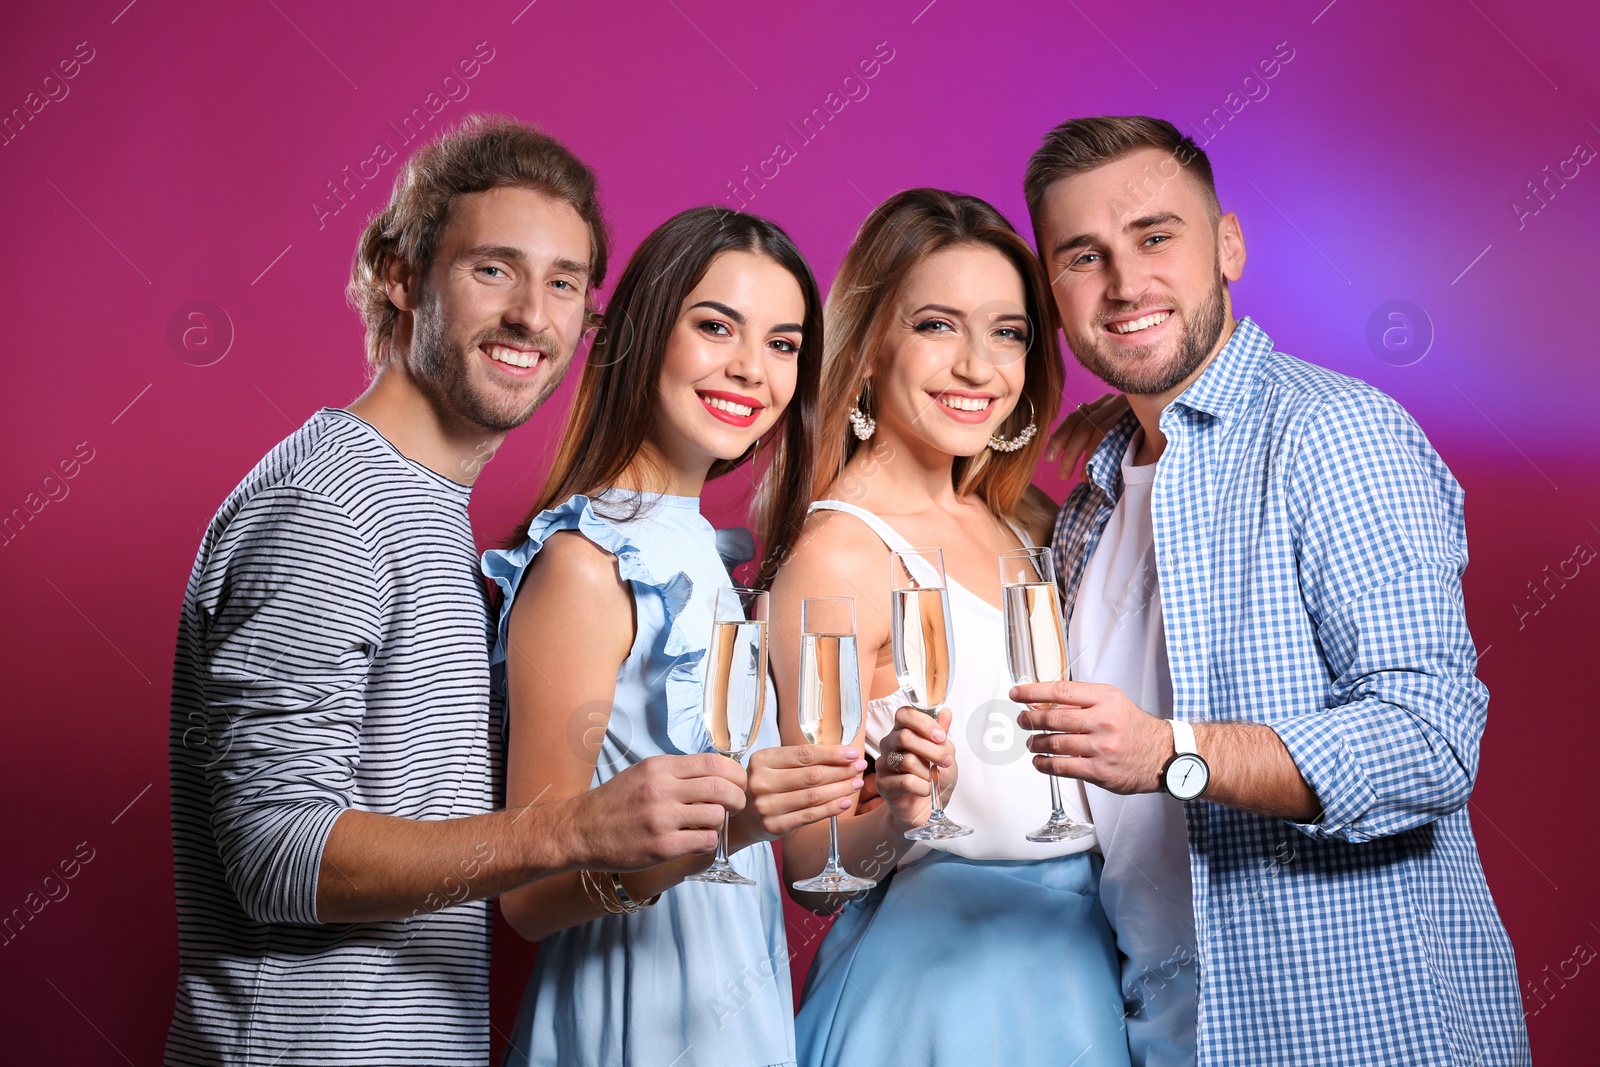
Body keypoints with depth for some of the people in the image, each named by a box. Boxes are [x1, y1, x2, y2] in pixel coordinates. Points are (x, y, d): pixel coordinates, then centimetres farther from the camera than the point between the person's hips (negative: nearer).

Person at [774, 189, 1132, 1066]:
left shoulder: (1032, 522, 5)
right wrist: (899, 816, -33)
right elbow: (810, 869, -14)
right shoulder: (837, 555, -16)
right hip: (940, 983, -7)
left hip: (1081, 958, 7)